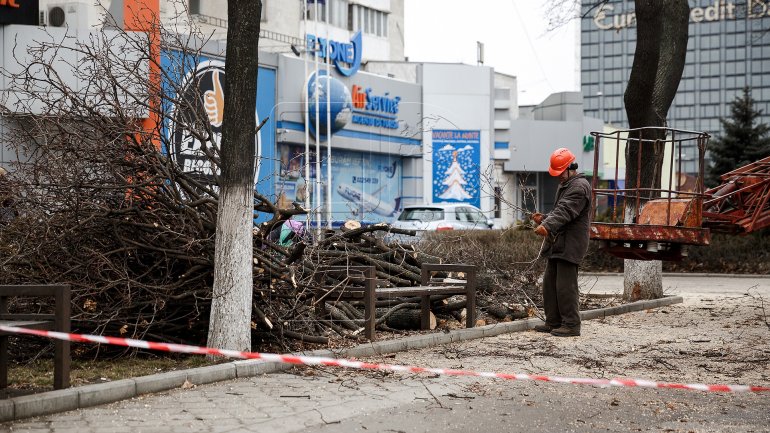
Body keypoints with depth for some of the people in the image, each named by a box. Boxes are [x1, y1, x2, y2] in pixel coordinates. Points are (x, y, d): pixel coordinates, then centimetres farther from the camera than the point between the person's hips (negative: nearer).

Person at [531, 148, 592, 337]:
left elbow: (565, 211, -26)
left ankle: (571, 325, -4)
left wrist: (547, 226, -38)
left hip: (570, 244, -10)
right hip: (557, 243, 10)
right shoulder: (565, 185, 21)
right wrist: (544, 219, 9)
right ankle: (553, 322, 19)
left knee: (565, 285, -10)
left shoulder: (580, 187, -13)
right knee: (550, 283, 11)